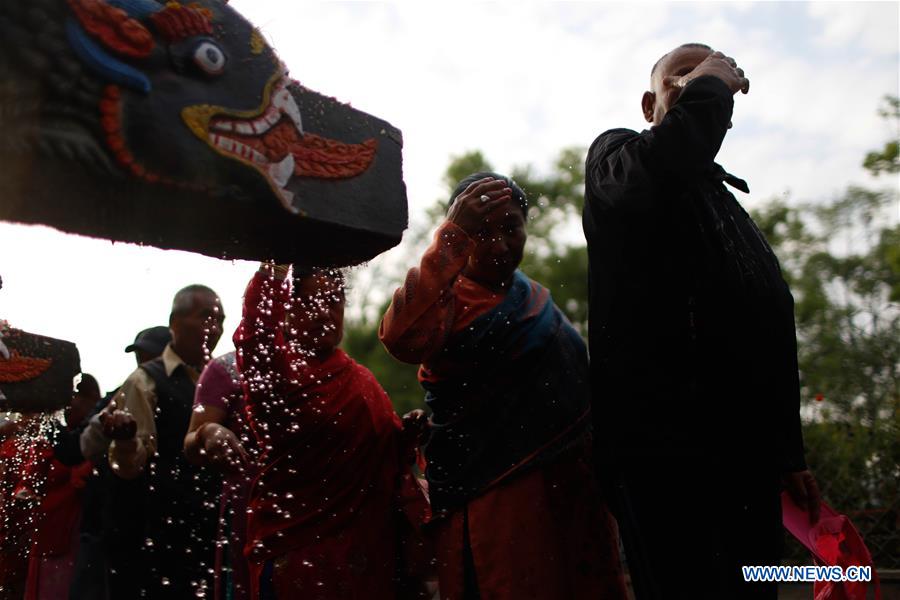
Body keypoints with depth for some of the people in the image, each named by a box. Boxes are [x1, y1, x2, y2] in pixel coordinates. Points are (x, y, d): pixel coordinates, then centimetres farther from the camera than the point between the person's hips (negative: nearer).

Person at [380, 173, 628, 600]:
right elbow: (403, 339, -33)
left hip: (569, 485, 8)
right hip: (496, 500, -8)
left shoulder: (532, 295, 16)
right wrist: (453, 236, -39)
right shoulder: (452, 298, -8)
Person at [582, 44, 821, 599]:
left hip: (747, 456, 7)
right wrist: (707, 89, -4)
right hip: (662, 446, -7)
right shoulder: (616, 154, 8)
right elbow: (654, 175, -21)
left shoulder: (729, 205, 28)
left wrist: (788, 453, 23)